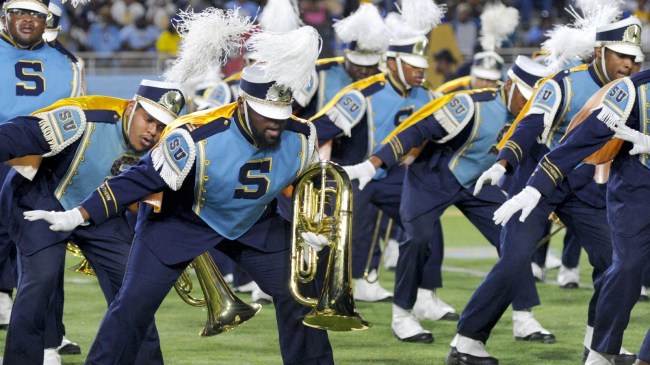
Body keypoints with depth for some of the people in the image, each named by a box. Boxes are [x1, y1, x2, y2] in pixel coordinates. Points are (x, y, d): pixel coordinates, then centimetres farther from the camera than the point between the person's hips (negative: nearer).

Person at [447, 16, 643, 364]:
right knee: (514, 261, -15)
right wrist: (501, 165, -37)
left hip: (583, 188, 6)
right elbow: (530, 127, -24)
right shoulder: (565, 84, -15)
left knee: (613, 257, -1)